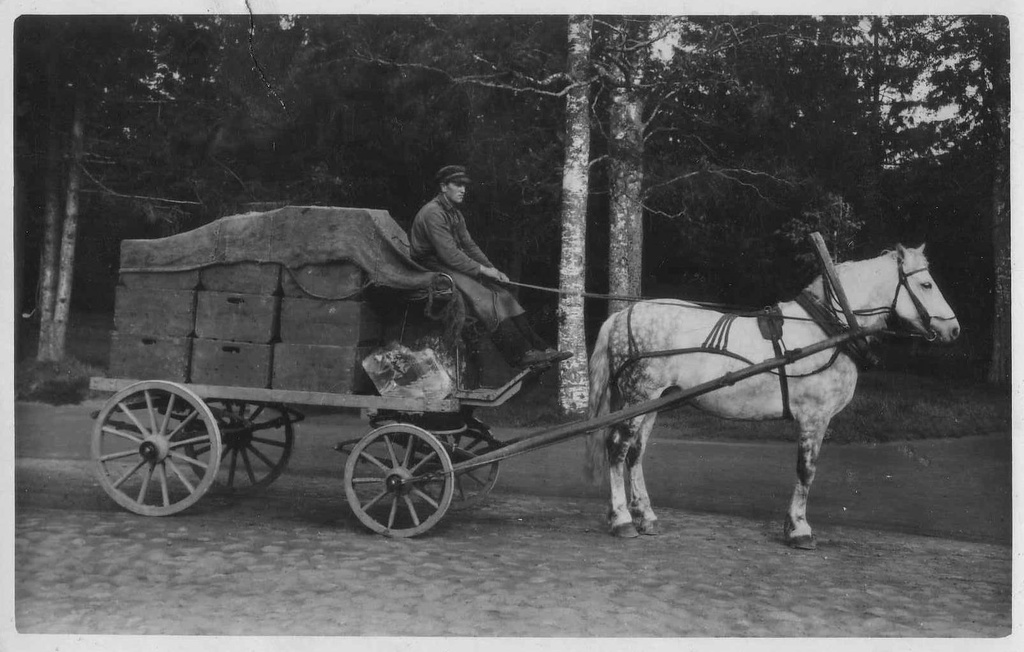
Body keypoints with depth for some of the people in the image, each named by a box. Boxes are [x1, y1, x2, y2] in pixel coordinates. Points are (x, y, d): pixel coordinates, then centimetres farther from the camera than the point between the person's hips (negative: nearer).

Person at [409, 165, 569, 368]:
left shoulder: (455, 213, 15)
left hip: (453, 266, 9)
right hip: (433, 269, -9)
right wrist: (482, 270, -17)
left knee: (501, 294, -7)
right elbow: (449, 254, -22)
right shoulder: (433, 213, -17)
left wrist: (492, 270, 1)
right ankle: (520, 354, -26)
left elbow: (469, 246, 15)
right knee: (483, 297, -25)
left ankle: (537, 347, -13)